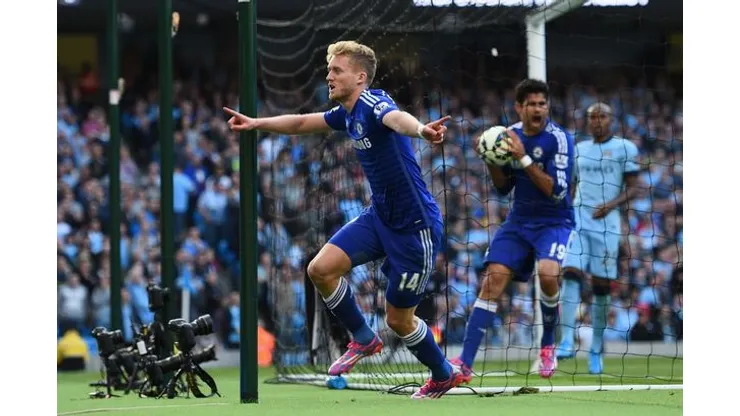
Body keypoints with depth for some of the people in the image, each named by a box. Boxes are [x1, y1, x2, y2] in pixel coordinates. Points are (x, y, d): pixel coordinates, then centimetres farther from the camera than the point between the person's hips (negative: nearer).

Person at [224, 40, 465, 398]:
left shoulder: (372, 102, -21)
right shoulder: (348, 113, 6)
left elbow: (397, 118, -46)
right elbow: (301, 123, 27)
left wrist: (420, 129, -67)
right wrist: (256, 123, 24)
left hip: (414, 225, -8)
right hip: (379, 216, 8)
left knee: (398, 319, 2)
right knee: (321, 268, -7)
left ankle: (443, 375, 29)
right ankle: (363, 339, 14)